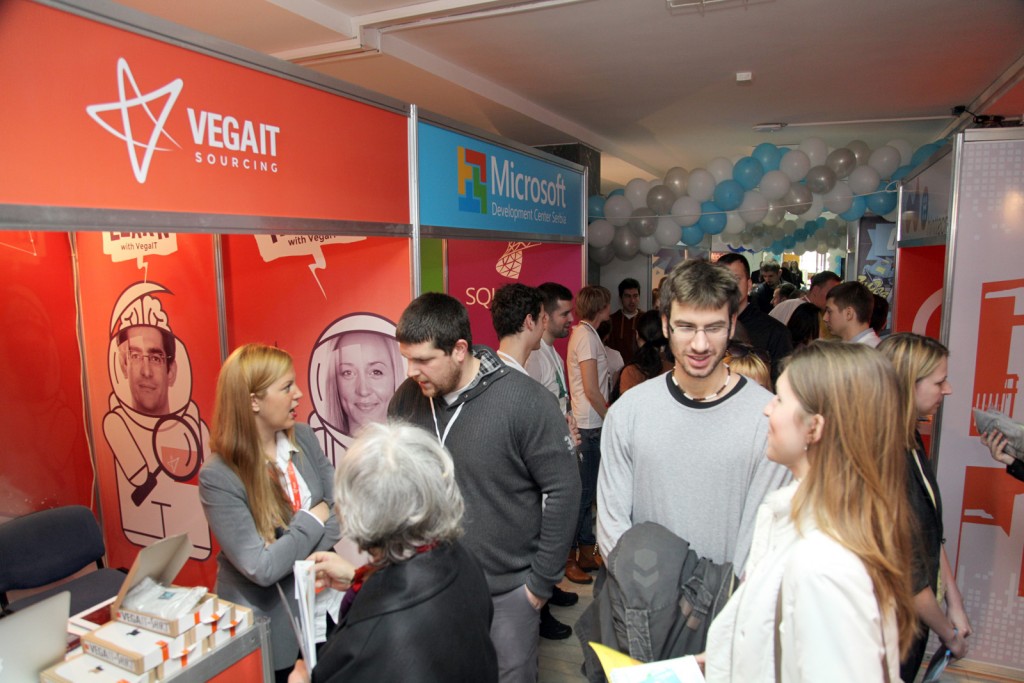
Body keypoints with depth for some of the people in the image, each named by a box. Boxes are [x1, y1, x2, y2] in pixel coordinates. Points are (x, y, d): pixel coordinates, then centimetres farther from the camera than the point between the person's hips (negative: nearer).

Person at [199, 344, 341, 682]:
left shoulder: (303, 438, -6)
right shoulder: (218, 476, -21)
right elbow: (262, 568, -23)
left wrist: (296, 553, -19)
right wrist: (314, 518, -15)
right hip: (267, 625, -4)